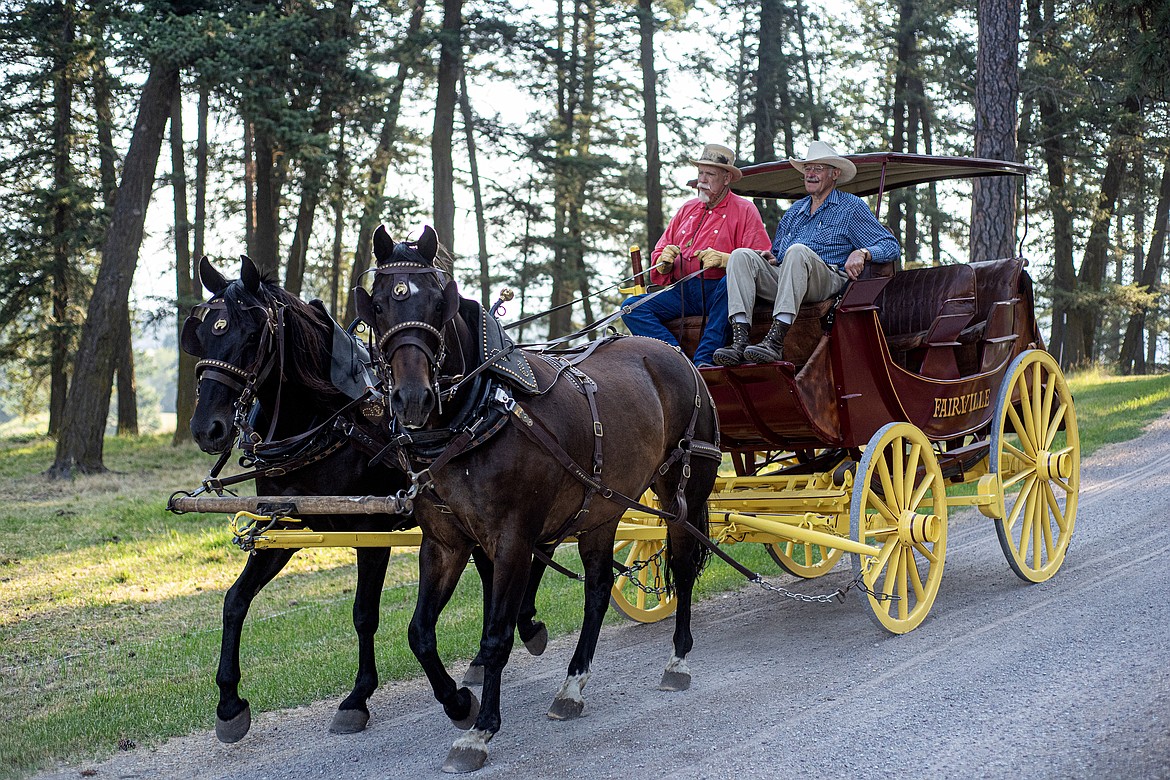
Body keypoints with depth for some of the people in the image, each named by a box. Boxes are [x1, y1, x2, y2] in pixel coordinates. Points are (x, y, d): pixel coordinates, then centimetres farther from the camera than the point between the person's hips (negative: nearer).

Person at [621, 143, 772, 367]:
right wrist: (664, 260, -1)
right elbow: (658, 256, 25)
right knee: (631, 307, -15)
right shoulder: (687, 209, 24)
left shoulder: (744, 210, 8)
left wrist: (724, 259, -21)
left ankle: (704, 359, -40)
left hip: (717, 291, -5)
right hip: (682, 293, 5)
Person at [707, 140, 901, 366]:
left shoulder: (851, 207, 13)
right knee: (742, 255, -18)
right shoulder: (795, 210, 30)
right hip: (782, 277, 5)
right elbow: (777, 252, 34)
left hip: (828, 281, -5)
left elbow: (891, 246, 6)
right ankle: (740, 340, -36)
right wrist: (771, 258, 9)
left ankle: (775, 341, -47)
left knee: (798, 251, -36)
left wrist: (862, 253, -14)